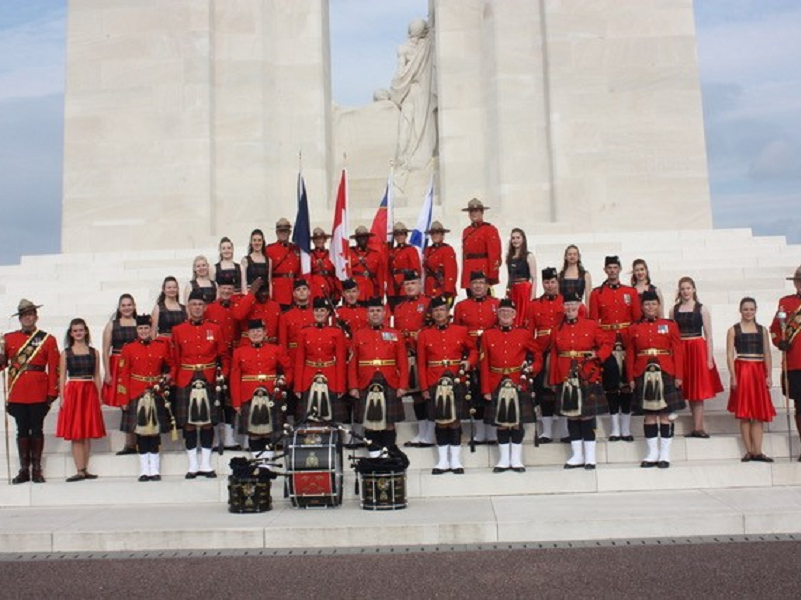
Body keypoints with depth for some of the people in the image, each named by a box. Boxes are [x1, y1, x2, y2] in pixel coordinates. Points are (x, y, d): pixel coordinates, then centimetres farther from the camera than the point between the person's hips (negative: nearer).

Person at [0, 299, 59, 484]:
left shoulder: (48, 339, 1)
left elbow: (54, 369, -1)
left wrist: (52, 393, -6)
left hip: (39, 392, -2)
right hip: (17, 393, 2)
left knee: (37, 430, 4)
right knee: (22, 430, 7)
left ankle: (36, 469, 12)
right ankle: (24, 470, 14)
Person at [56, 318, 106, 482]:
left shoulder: (94, 352, 8)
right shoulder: (66, 353, 4)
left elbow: (97, 376, 10)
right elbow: (62, 377, 2)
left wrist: (99, 396, 4)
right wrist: (62, 397, -7)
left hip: (90, 393, 2)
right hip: (72, 393, -1)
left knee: (88, 433, 4)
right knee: (75, 433, -3)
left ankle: (85, 469, 9)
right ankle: (80, 470, -2)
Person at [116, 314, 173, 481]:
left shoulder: (162, 346, 4)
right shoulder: (128, 349, 0)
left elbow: (170, 366, 18)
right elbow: (123, 376, -2)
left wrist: (164, 380, 0)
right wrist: (123, 399, -6)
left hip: (156, 394, 1)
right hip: (136, 395, -1)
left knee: (155, 431, 3)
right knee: (140, 432, 3)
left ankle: (155, 470, 9)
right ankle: (144, 471, 9)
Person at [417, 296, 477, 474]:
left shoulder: (461, 331, 3)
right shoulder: (424, 334, 2)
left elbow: (473, 350, 15)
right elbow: (421, 364, 2)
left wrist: (469, 362, -7)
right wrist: (424, 388, -3)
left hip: (457, 383, 0)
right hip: (435, 384, 0)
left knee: (455, 421, 4)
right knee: (440, 422, 6)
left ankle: (455, 461, 14)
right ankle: (443, 461, 15)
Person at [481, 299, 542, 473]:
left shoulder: (524, 334, 2)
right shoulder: (488, 335, 2)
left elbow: (538, 354, 13)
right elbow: (484, 365, 1)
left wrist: (533, 368, -7)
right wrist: (486, 390, -3)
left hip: (518, 385, 0)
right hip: (497, 385, 0)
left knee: (517, 423, 4)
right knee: (501, 423, 6)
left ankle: (516, 460, 15)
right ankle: (504, 460, 16)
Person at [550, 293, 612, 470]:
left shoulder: (591, 325, 1)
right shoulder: (558, 330, 7)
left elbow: (607, 343, 3)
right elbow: (554, 356, 7)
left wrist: (597, 355, -16)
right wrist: (554, 380, 5)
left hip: (588, 378, -2)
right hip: (566, 379, 3)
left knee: (587, 415, 1)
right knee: (571, 415, 7)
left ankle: (590, 457, 10)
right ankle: (577, 456, 17)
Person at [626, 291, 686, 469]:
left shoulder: (670, 325, 4)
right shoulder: (633, 329, 6)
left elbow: (678, 352, 1)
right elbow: (630, 355, 5)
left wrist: (678, 375, -6)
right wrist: (631, 378, 0)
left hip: (666, 374, -1)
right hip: (643, 375, 1)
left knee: (665, 414, 1)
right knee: (649, 414, 5)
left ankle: (665, 454, 9)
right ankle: (652, 454, 13)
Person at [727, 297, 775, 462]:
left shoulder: (762, 330, 10)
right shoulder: (733, 330, 2)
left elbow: (767, 354, 8)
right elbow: (730, 355, -3)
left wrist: (768, 376, 0)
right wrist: (733, 376, -11)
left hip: (759, 372, 3)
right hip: (742, 370, -3)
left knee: (759, 413, 1)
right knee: (744, 413, 0)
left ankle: (757, 451, 3)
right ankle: (749, 451, 4)